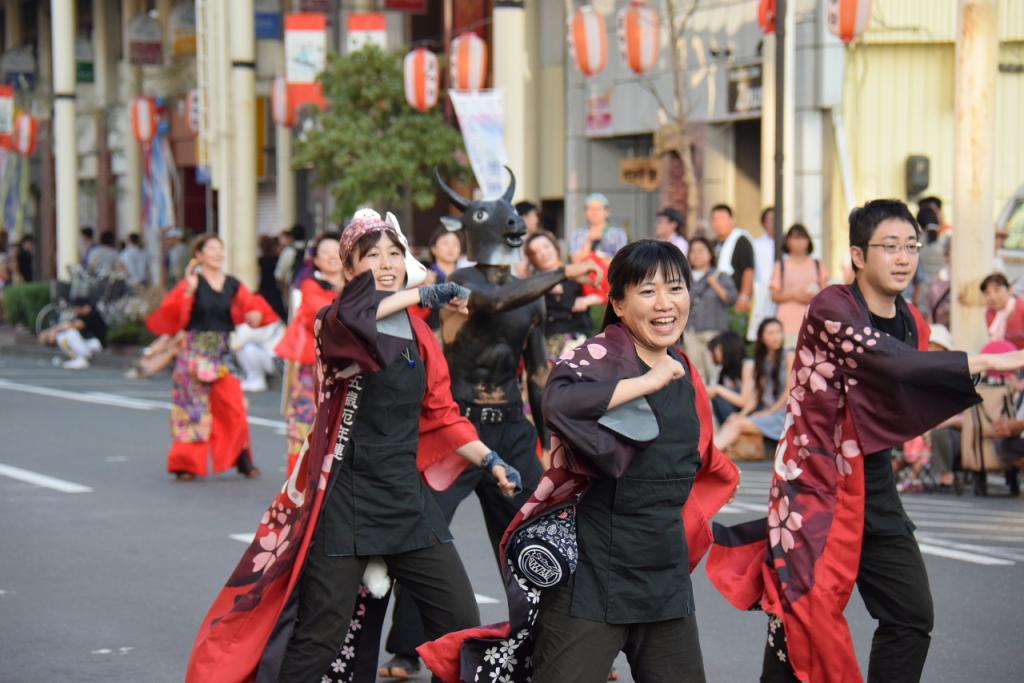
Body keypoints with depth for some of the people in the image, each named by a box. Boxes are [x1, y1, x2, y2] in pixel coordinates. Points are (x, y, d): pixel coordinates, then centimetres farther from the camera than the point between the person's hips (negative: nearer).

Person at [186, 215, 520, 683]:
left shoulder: (419, 336, 11)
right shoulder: (336, 323, -7)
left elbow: (441, 414, 18)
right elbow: (347, 317, -32)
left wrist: (489, 460, 6)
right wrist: (424, 294, -24)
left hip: (408, 497, 6)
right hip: (346, 499, -6)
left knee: (462, 624, 5)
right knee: (319, 642, -3)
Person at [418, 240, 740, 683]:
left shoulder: (684, 374, 10)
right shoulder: (599, 356, -12)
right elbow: (558, 403, -35)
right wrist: (649, 381, -26)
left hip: (666, 574, 7)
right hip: (594, 571, -7)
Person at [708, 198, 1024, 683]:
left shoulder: (912, 324, 7)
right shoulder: (832, 308, -16)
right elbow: (894, 363, -32)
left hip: (872, 487, 7)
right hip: (814, 482, -7)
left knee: (911, 617, 0)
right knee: (801, 617, -2)